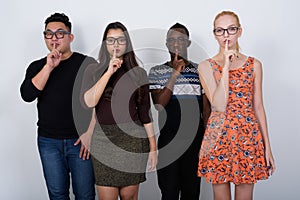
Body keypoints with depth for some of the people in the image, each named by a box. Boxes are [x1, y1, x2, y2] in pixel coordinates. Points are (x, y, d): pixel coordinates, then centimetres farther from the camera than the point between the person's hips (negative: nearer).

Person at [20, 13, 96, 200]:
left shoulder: (88, 63, -1)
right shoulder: (37, 67, 8)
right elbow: (27, 95, -9)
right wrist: (49, 67, -14)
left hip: (81, 141, -2)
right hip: (48, 142, 3)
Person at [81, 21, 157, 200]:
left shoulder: (138, 73, 6)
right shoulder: (94, 71, 6)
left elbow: (145, 112, 7)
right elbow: (89, 102, -11)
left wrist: (153, 147, 5)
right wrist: (109, 72, -14)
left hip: (133, 138, 1)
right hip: (104, 138, 0)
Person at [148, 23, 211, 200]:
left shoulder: (200, 71, 7)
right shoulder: (157, 72, 2)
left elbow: (206, 108, 9)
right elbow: (159, 104, -11)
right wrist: (175, 74, -15)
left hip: (195, 139, 2)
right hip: (168, 140, -1)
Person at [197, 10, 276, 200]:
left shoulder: (254, 65, 5)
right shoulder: (206, 66, 0)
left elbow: (258, 106, 6)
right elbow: (219, 105, -13)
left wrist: (267, 146, 4)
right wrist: (226, 67, -15)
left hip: (248, 136, 1)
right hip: (218, 137, -1)